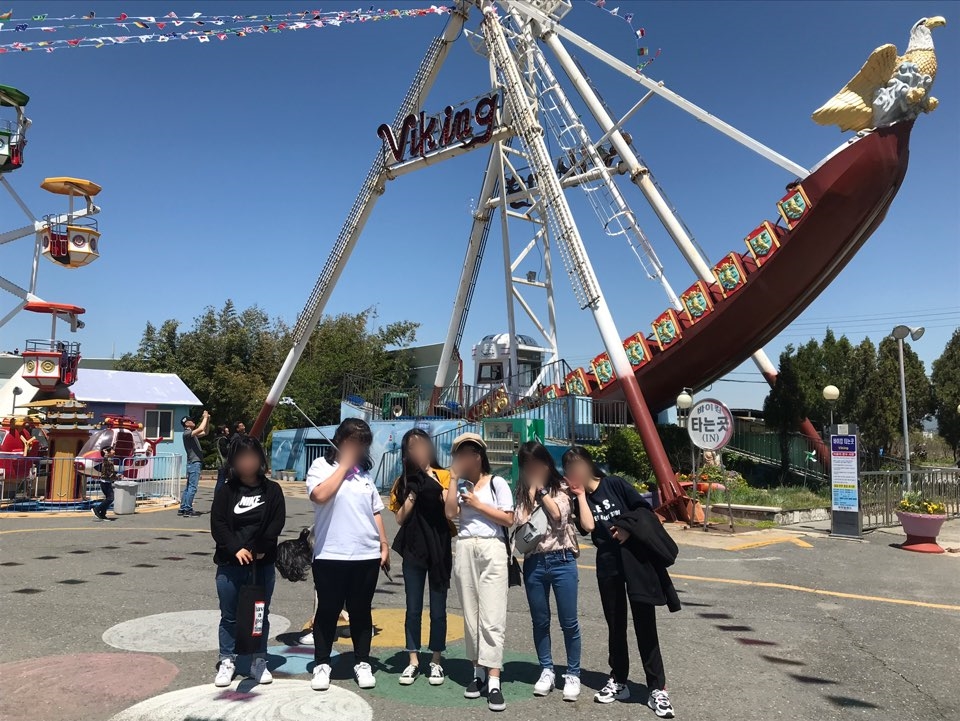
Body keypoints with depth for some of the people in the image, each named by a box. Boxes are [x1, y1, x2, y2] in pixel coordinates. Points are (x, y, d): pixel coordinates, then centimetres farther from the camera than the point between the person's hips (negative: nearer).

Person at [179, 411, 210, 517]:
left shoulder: (192, 434, 19)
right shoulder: (187, 433, -10)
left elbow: (204, 433, 28)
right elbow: (200, 429, -24)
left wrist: (207, 421, 16)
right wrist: (205, 417, -11)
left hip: (195, 463, 10)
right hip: (194, 463, -10)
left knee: (188, 487, 12)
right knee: (192, 487, -10)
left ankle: (182, 509, 16)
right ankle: (188, 510, -9)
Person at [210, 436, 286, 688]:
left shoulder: (272, 490, 2)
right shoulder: (227, 491, 1)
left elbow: (277, 522, -5)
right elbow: (217, 523, -5)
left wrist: (259, 549, -14)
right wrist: (236, 549, -17)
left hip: (263, 564, 0)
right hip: (230, 563, 0)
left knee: (260, 614, 10)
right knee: (229, 615, 9)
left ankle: (259, 660, 21)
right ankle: (227, 661, 21)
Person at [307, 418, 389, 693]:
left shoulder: (365, 472, 12)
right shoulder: (321, 466, -1)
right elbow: (320, 495, -22)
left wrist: (384, 545, 9)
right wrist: (344, 465, -13)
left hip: (367, 555, 4)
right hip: (330, 556, -4)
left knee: (361, 611, 13)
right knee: (328, 611, 7)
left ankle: (362, 663, 24)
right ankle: (321, 664, 22)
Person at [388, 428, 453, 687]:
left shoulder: (443, 476, -4)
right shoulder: (404, 481, 6)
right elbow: (400, 519, 0)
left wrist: (432, 480, -21)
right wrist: (413, 494, -11)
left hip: (439, 550, -2)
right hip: (413, 551, 3)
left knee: (438, 609, 8)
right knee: (413, 608, 9)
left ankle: (436, 661, 21)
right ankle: (413, 661, 21)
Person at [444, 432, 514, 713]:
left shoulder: (497, 483, 3)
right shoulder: (461, 485, 11)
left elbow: (508, 519, -3)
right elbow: (450, 513, -5)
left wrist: (477, 504, -5)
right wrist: (453, 480, -5)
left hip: (491, 550, -4)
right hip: (465, 550, 4)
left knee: (492, 618, -8)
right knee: (470, 615, 7)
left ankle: (493, 682, -9)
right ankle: (478, 673, 17)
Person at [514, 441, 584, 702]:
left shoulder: (562, 488, 2)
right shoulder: (522, 491, 7)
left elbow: (558, 515, -15)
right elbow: (520, 523, -6)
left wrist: (541, 488, -11)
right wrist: (531, 491, -10)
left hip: (562, 561, -2)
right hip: (533, 563, 2)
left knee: (569, 622, 2)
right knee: (540, 621, 11)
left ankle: (573, 674, 17)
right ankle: (547, 671, 26)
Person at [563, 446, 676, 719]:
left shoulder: (614, 484, -6)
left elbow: (644, 509, -4)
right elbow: (588, 526, -14)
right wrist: (580, 495, -10)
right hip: (608, 566, 3)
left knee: (645, 625, 0)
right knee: (615, 625, 13)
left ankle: (657, 689, 5)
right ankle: (619, 681, 27)